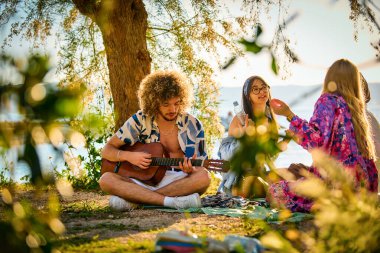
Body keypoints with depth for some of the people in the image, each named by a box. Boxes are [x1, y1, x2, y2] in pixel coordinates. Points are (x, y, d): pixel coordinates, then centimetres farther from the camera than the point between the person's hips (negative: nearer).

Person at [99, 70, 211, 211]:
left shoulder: (192, 125, 0)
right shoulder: (140, 121, 0)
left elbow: (199, 169, 3)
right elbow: (107, 151, 4)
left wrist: (190, 169, -22)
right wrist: (128, 156, -16)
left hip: (179, 182, 0)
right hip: (143, 180, 0)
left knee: (203, 177, -33)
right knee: (106, 180, -26)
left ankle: (133, 199, -28)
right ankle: (173, 201, -33)